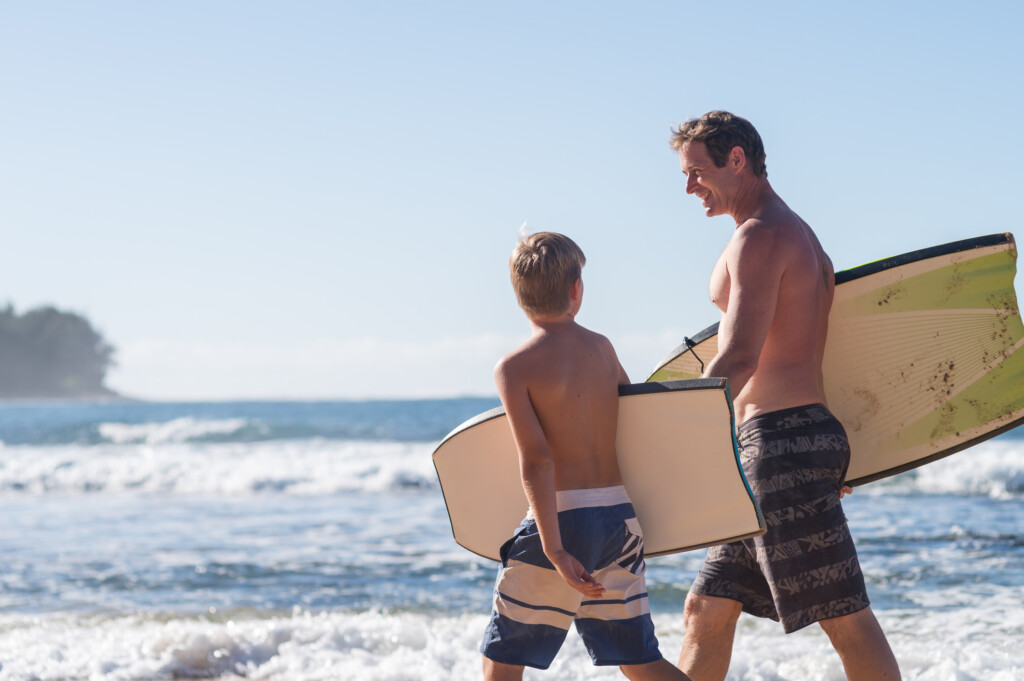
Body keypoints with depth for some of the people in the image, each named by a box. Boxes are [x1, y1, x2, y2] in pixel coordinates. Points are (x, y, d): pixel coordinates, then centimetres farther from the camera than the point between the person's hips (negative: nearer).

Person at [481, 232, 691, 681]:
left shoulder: (514, 368, -7)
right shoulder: (601, 348, 9)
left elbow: (536, 462, -16)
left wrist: (555, 551, -19)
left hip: (565, 521, -5)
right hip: (621, 516, 5)